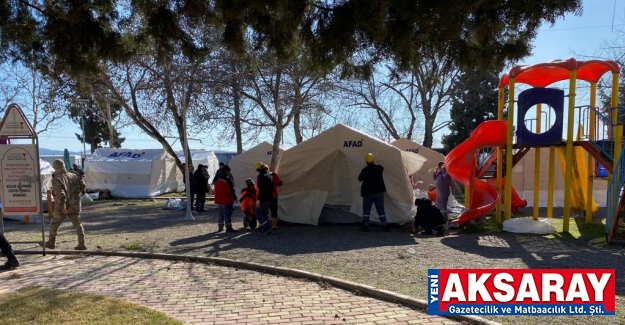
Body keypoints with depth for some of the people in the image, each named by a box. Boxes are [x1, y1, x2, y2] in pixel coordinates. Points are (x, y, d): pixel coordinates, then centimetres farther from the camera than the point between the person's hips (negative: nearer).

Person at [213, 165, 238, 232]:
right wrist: (234, 198, -11)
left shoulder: (216, 178, 10)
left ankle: (220, 227, 22)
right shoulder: (227, 178, -16)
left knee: (221, 213, 18)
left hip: (219, 199, 8)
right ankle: (228, 228, -7)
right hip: (227, 199, -8)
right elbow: (231, 189, -17)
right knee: (227, 213, -5)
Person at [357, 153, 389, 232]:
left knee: (366, 210, 6)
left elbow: (360, 179, 1)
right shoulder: (380, 168, -2)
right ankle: (385, 226, 8)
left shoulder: (365, 170, -14)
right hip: (379, 192, 4)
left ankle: (365, 226, 5)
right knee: (381, 209, 9)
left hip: (368, 193, -3)